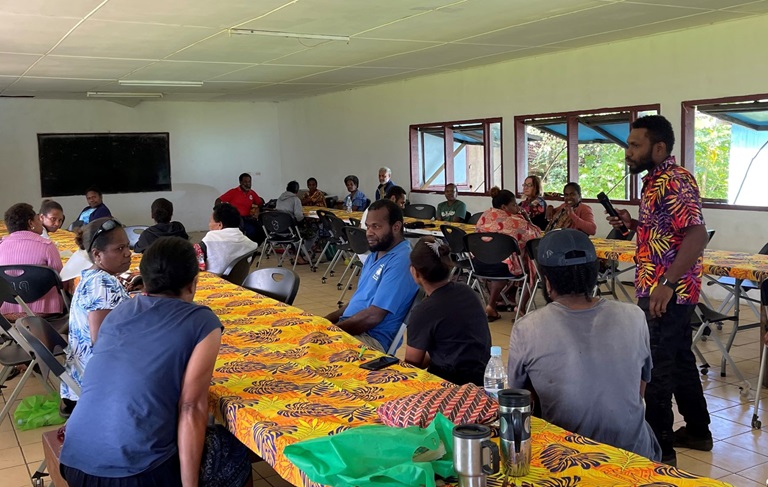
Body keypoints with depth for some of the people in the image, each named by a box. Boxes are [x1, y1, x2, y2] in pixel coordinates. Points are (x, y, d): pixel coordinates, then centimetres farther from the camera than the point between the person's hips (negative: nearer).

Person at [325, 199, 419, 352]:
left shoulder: (400, 262, -18)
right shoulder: (375, 255, 14)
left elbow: (373, 316, -22)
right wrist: (325, 321, 8)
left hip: (372, 339, -9)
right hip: (352, 328, 9)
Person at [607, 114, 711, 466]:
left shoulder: (675, 181, -19)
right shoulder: (656, 180, 12)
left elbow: (697, 235, -28)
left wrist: (666, 284, -32)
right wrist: (633, 224, 6)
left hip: (666, 294, -10)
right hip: (668, 292, 10)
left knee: (656, 369, -2)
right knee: (680, 361, 19)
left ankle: (658, 449, 9)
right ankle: (697, 431, 34)